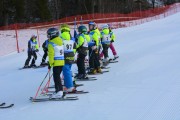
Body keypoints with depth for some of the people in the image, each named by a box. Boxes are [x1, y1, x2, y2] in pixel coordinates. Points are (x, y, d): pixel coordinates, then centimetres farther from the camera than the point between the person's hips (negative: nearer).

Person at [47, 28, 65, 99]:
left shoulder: (51, 43, -11)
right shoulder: (61, 41, 14)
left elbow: (51, 54, -14)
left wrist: (50, 63, -10)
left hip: (56, 63, -8)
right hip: (62, 62, 8)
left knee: (56, 77, -6)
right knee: (57, 76, 16)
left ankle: (59, 92, -10)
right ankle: (58, 90, 21)